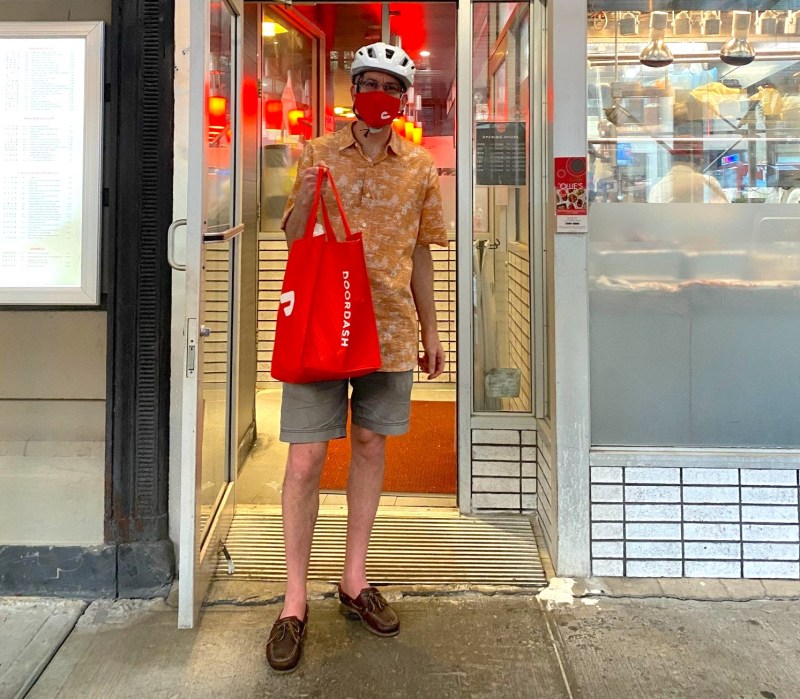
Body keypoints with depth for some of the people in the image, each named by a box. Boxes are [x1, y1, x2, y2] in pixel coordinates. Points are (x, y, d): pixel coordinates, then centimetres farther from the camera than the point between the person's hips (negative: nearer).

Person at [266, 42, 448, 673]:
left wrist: (431, 332, 14)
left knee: (371, 444, 10)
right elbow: (294, 241, 4)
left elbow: (420, 254, 14)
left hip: (389, 328, 2)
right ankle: (295, 602, 7)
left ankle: (355, 580, 26)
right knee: (305, 458, -5)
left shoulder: (420, 166, 8)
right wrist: (307, 195, -16)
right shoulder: (319, 154, 4)